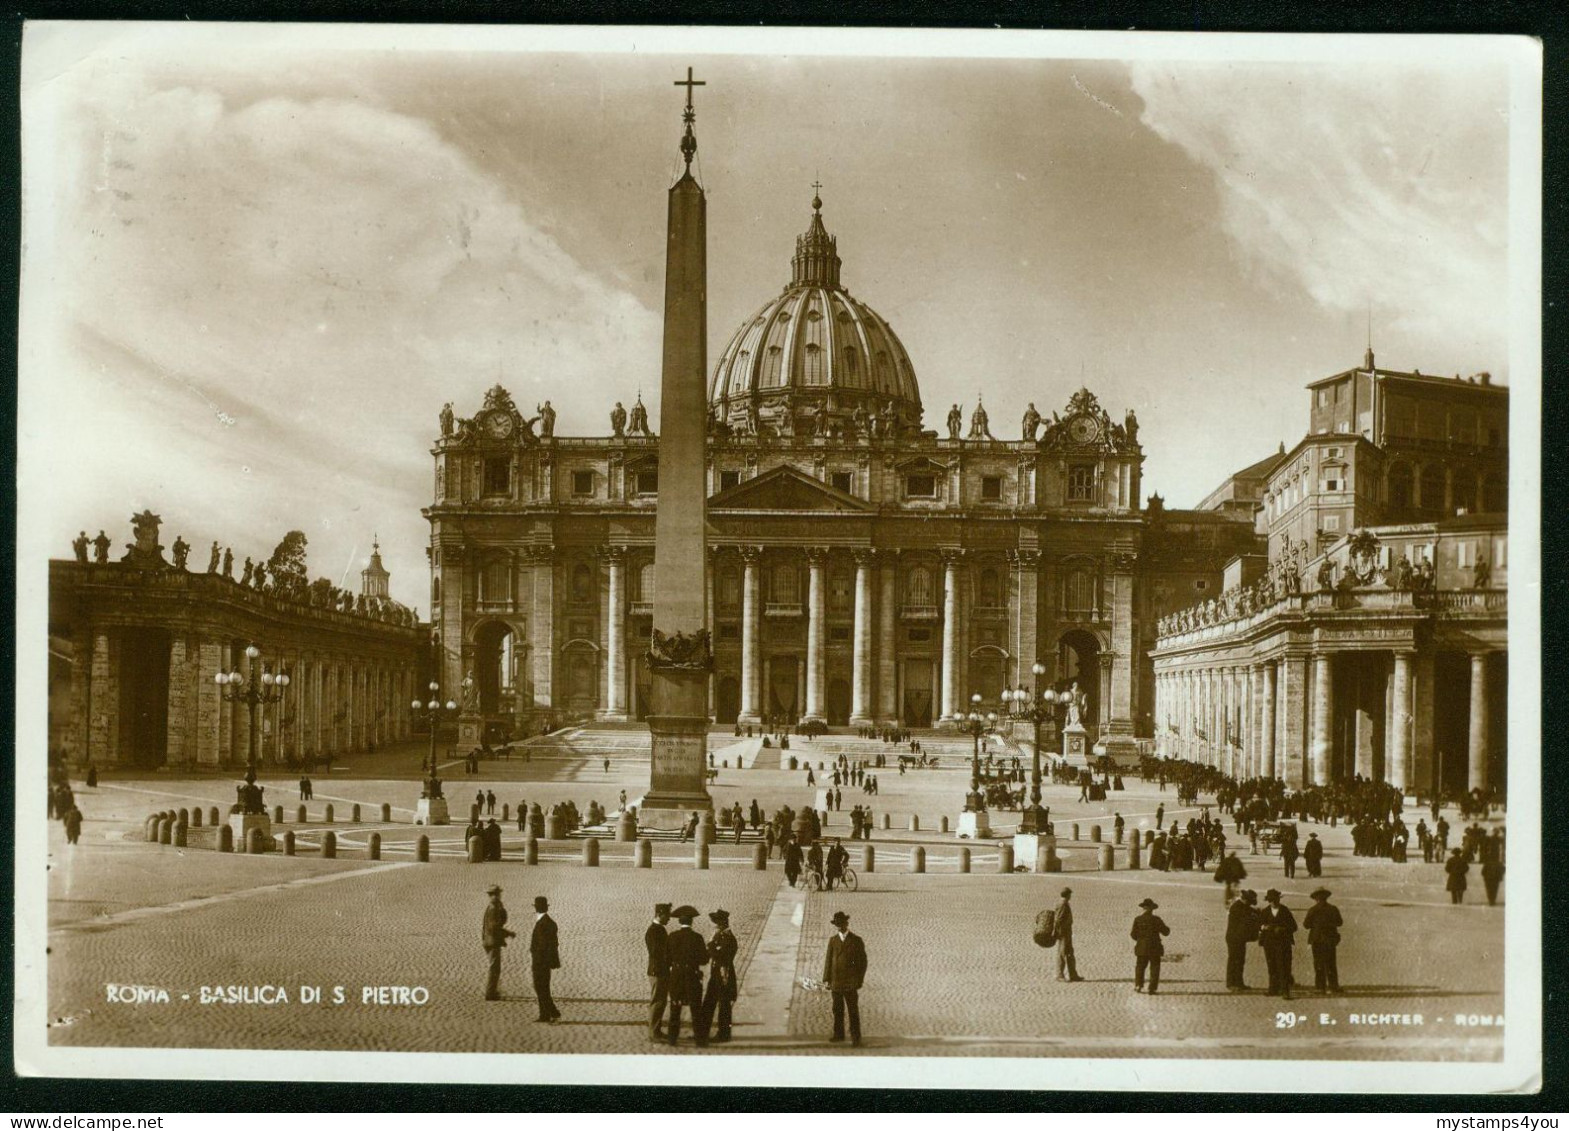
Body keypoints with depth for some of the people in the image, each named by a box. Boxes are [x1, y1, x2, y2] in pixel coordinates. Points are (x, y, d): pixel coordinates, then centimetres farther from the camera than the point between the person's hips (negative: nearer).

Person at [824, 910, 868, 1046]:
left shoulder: (856, 940, -2)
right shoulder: (833, 940, 6)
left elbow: (862, 961, -1)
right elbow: (828, 960, 6)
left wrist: (859, 980, -5)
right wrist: (827, 979, 0)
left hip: (850, 983, -3)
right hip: (836, 982, 3)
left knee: (853, 1011, -1)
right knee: (837, 1010, 11)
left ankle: (855, 1037, 5)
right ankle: (839, 1034, 22)